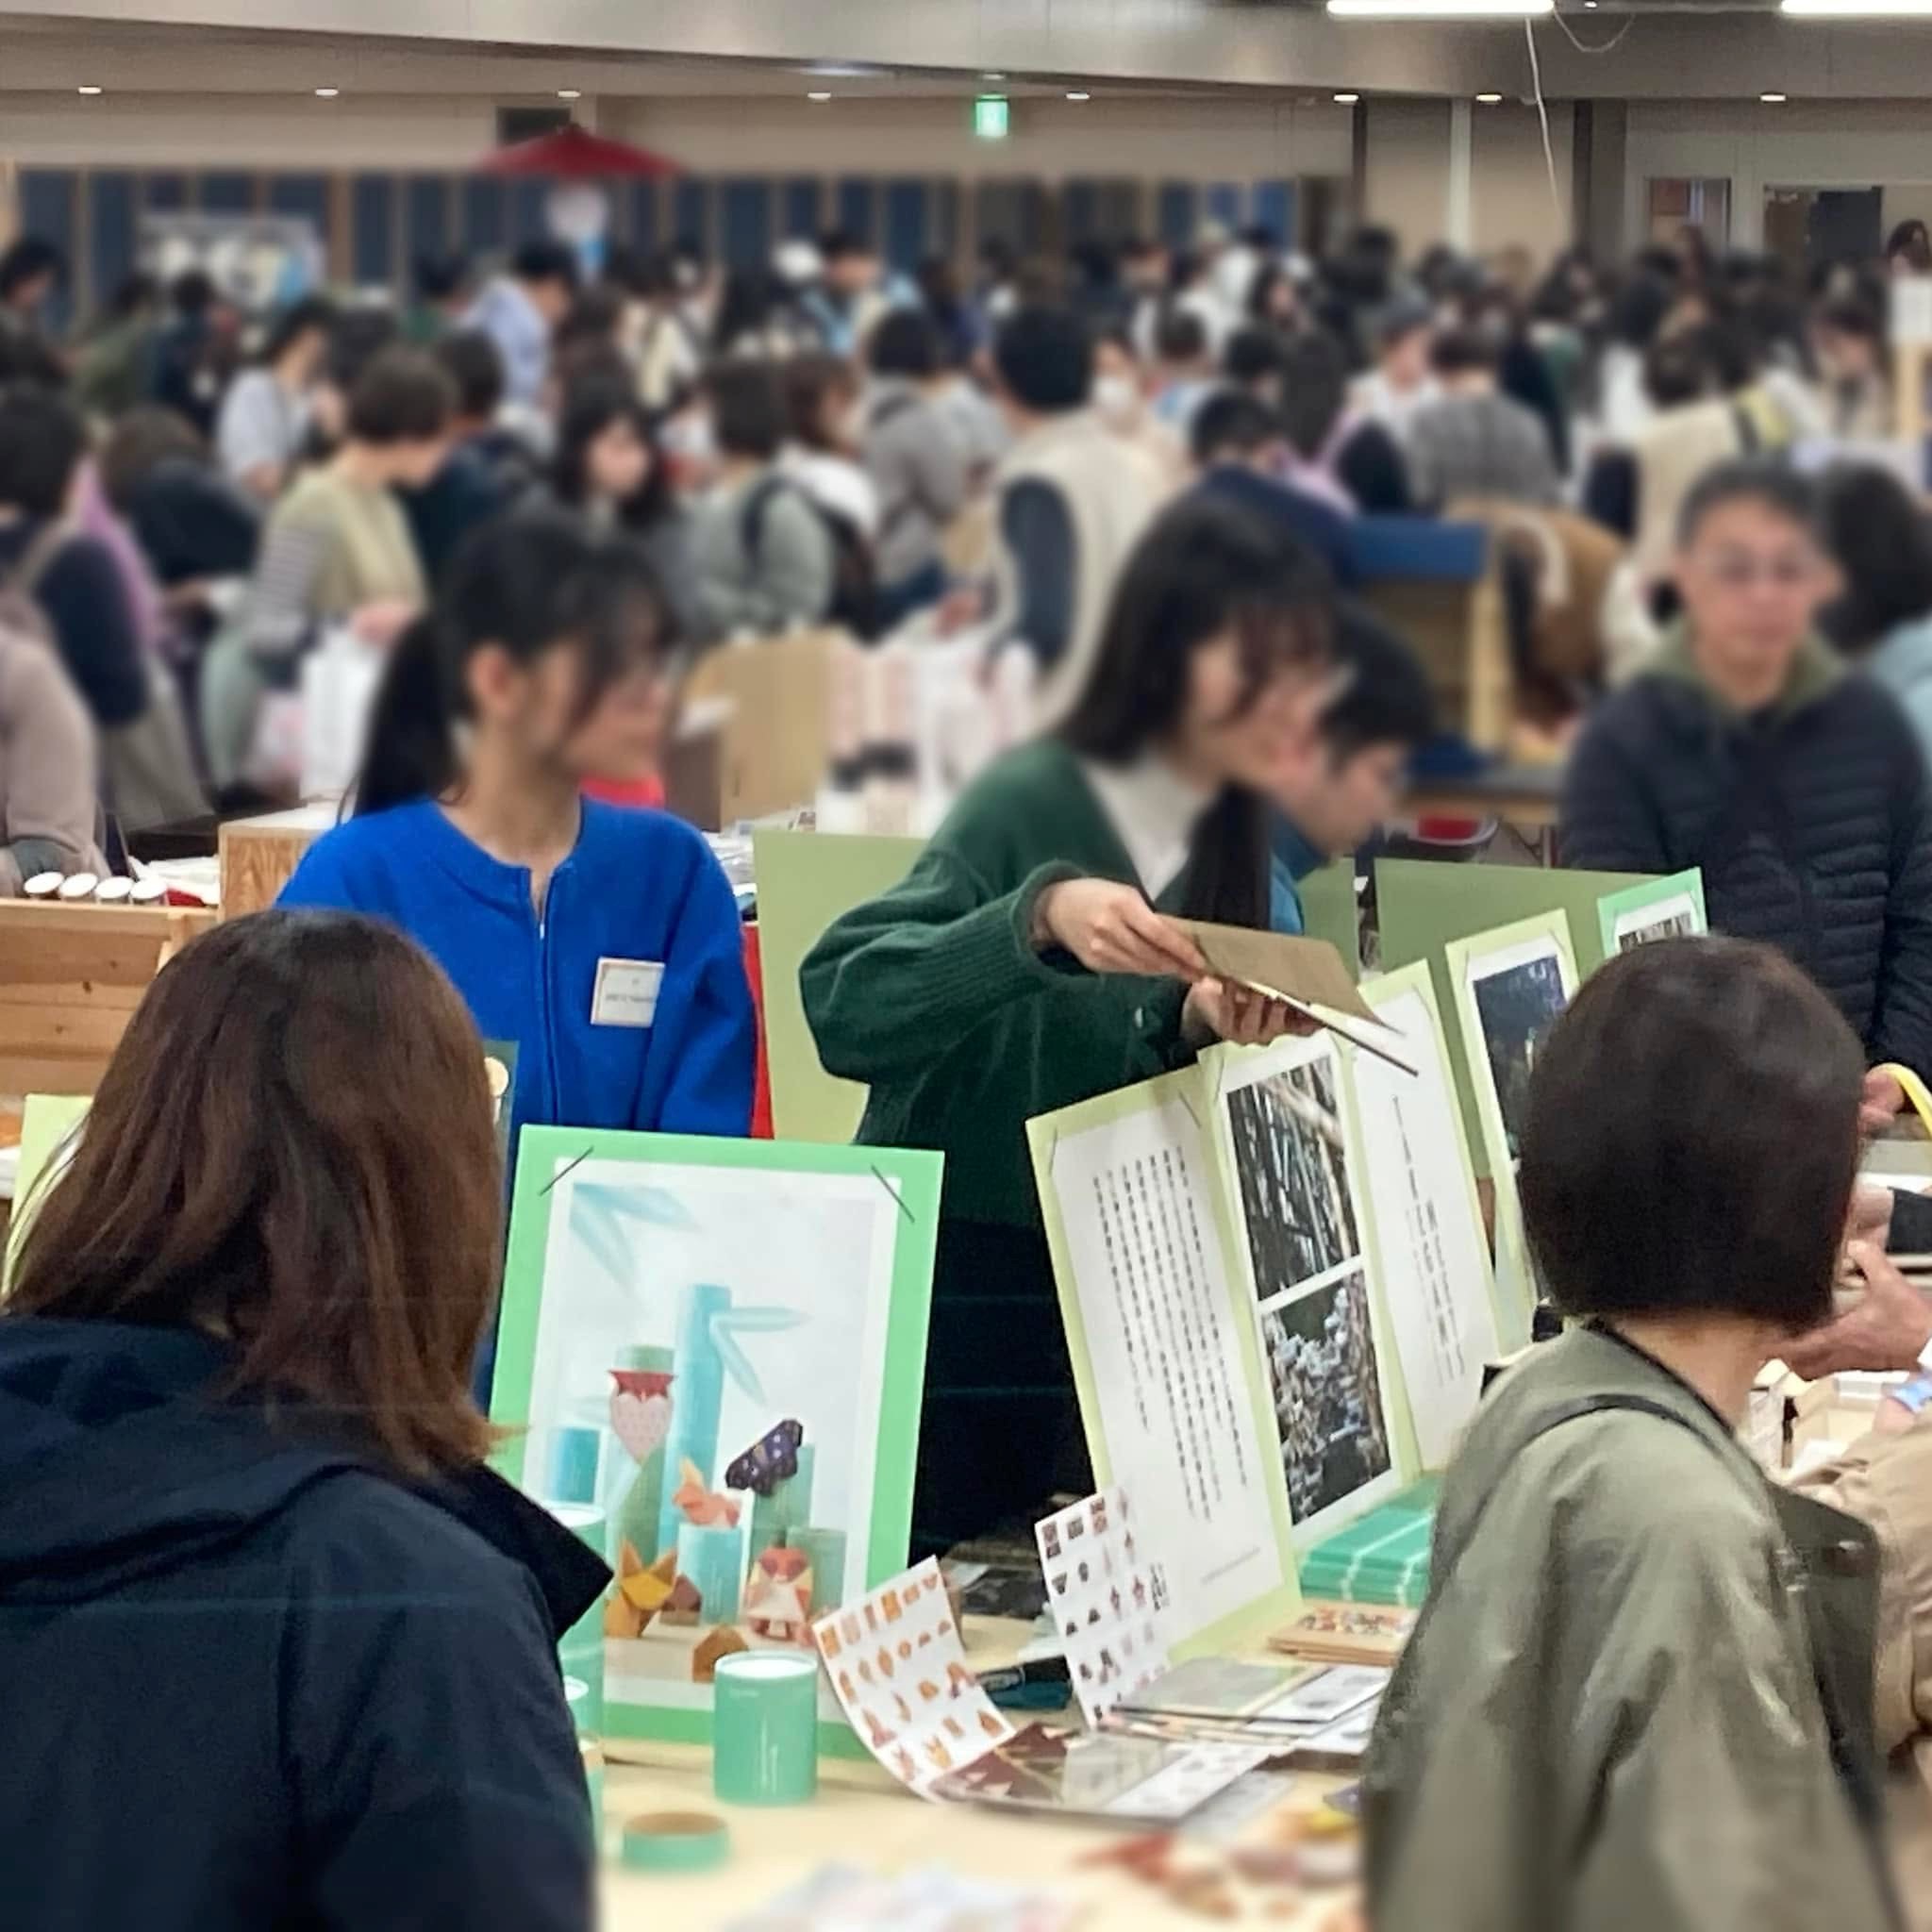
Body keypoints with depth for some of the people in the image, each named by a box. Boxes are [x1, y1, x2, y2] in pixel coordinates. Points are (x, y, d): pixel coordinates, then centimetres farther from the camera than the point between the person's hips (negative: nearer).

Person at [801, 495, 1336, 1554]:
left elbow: (1147, 1088, 10)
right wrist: (1040, 915, -37)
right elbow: (841, 1003, -26)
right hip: (954, 1285, -6)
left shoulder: (1229, 833, 4)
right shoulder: (1035, 800, -16)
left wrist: (1201, 1028, -11)